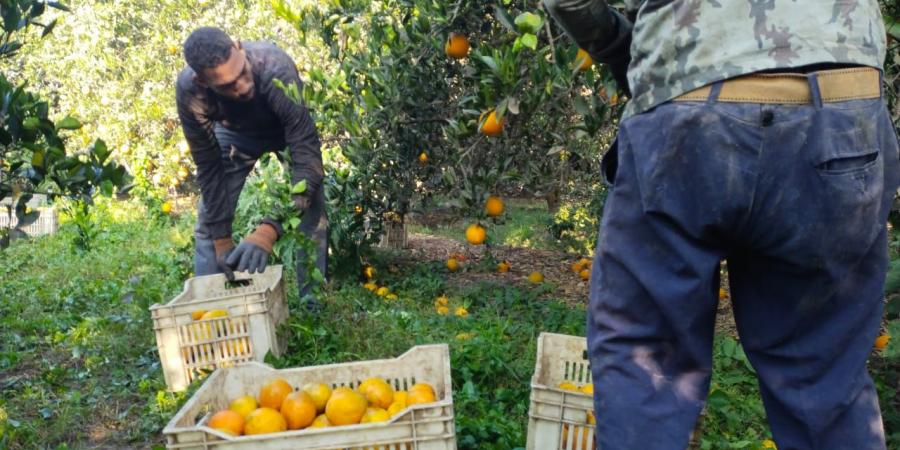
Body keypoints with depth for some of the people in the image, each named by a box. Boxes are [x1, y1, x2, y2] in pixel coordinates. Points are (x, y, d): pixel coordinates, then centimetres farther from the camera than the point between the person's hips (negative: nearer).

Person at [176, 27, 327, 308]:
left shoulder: (276, 69, -44)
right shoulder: (188, 90, -34)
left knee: (311, 213, -16)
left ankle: (313, 308, -4)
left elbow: (306, 155, -45)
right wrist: (222, 239, -23)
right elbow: (208, 167, -23)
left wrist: (269, 230, -53)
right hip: (235, 133, 2)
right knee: (208, 221, -3)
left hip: (288, 130, -2)